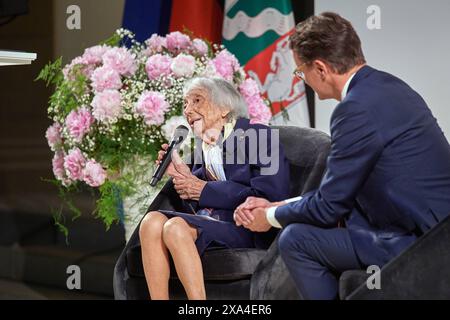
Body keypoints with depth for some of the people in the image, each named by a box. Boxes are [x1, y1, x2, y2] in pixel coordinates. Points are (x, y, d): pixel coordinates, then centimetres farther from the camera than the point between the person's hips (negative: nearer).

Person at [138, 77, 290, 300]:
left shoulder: (258, 136, 1)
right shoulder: (204, 148, 20)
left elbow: (272, 197, -12)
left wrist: (205, 190, -8)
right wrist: (183, 177, 1)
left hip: (246, 231, -6)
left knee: (176, 227, -30)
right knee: (152, 221, -22)